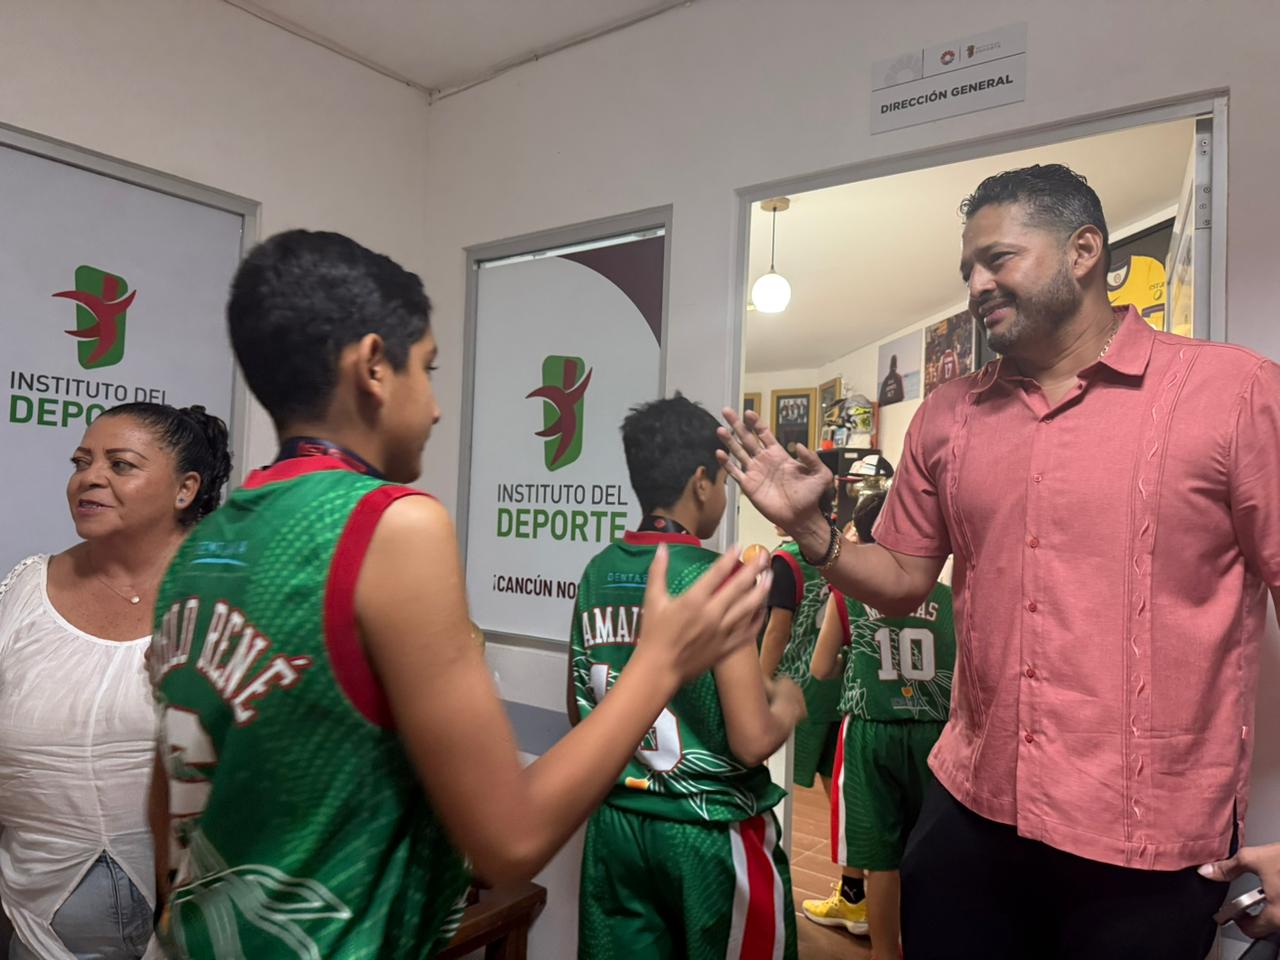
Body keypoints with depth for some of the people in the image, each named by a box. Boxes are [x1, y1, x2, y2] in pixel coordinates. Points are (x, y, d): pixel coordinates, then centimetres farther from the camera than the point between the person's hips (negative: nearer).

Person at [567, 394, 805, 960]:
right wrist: (788, 702, -1)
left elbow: (581, 713, 10)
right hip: (711, 832, -5)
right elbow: (753, 741, -20)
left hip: (616, 823, 5)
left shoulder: (598, 574, 0)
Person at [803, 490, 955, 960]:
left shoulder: (848, 592, -3)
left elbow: (821, 669, 2)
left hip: (872, 731, -2)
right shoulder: (945, 597, 2)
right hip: (934, 732, 2)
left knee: (880, 852, 10)